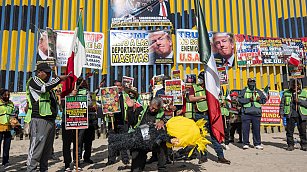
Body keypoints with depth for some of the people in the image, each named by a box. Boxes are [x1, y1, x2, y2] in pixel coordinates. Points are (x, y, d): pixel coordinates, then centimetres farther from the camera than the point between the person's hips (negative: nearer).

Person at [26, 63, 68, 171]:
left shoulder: (47, 84, 24)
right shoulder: (34, 80, 0)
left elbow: (53, 100, 31)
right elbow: (44, 88, -20)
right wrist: (59, 78, -13)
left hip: (50, 120, 9)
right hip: (39, 120, -9)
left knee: (47, 150, 12)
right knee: (36, 148, -11)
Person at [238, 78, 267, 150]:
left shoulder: (258, 92, 15)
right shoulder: (244, 91, 7)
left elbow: (264, 99, 13)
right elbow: (240, 100, -5)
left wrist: (259, 100, -7)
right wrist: (248, 99, -15)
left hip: (256, 113, 2)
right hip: (246, 113, -2)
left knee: (256, 129, 5)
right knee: (245, 129, -1)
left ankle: (257, 144, 14)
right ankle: (246, 144, 8)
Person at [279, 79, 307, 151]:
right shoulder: (286, 93, 10)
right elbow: (282, 103, 11)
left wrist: (299, 101, -13)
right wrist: (281, 112, 2)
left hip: (301, 115, -1)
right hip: (290, 115, 1)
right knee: (289, 131, 2)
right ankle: (290, 145, 12)